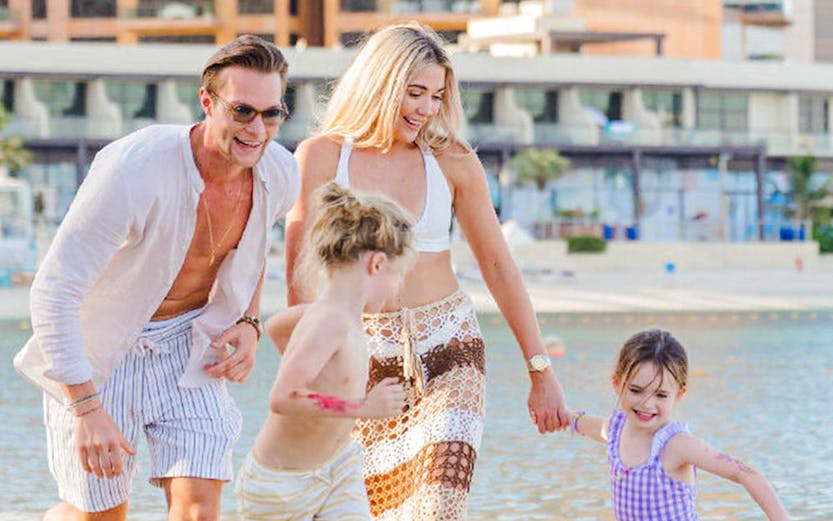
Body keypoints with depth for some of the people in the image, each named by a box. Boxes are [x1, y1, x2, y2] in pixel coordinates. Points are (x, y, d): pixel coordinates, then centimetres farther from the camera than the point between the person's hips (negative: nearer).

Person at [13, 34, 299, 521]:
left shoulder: (281, 174, -13)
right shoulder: (134, 172, -33)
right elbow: (53, 294, -30)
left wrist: (248, 323, -1)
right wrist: (87, 411, -32)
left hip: (188, 341, 4)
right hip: (101, 348, -4)